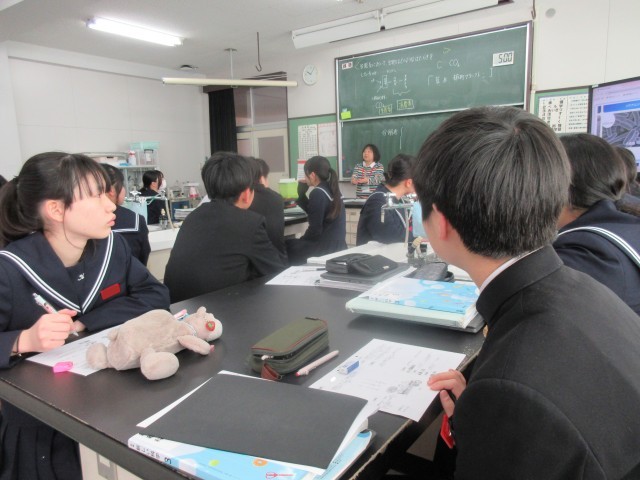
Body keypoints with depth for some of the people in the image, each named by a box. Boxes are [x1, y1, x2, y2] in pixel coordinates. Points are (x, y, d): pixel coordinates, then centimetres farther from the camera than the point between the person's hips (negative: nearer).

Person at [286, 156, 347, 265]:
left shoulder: (317, 194, -16)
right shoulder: (331, 189, 11)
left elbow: (315, 229, -19)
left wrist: (300, 240, -4)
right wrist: (301, 193, 16)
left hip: (326, 247, -9)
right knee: (292, 243, 17)